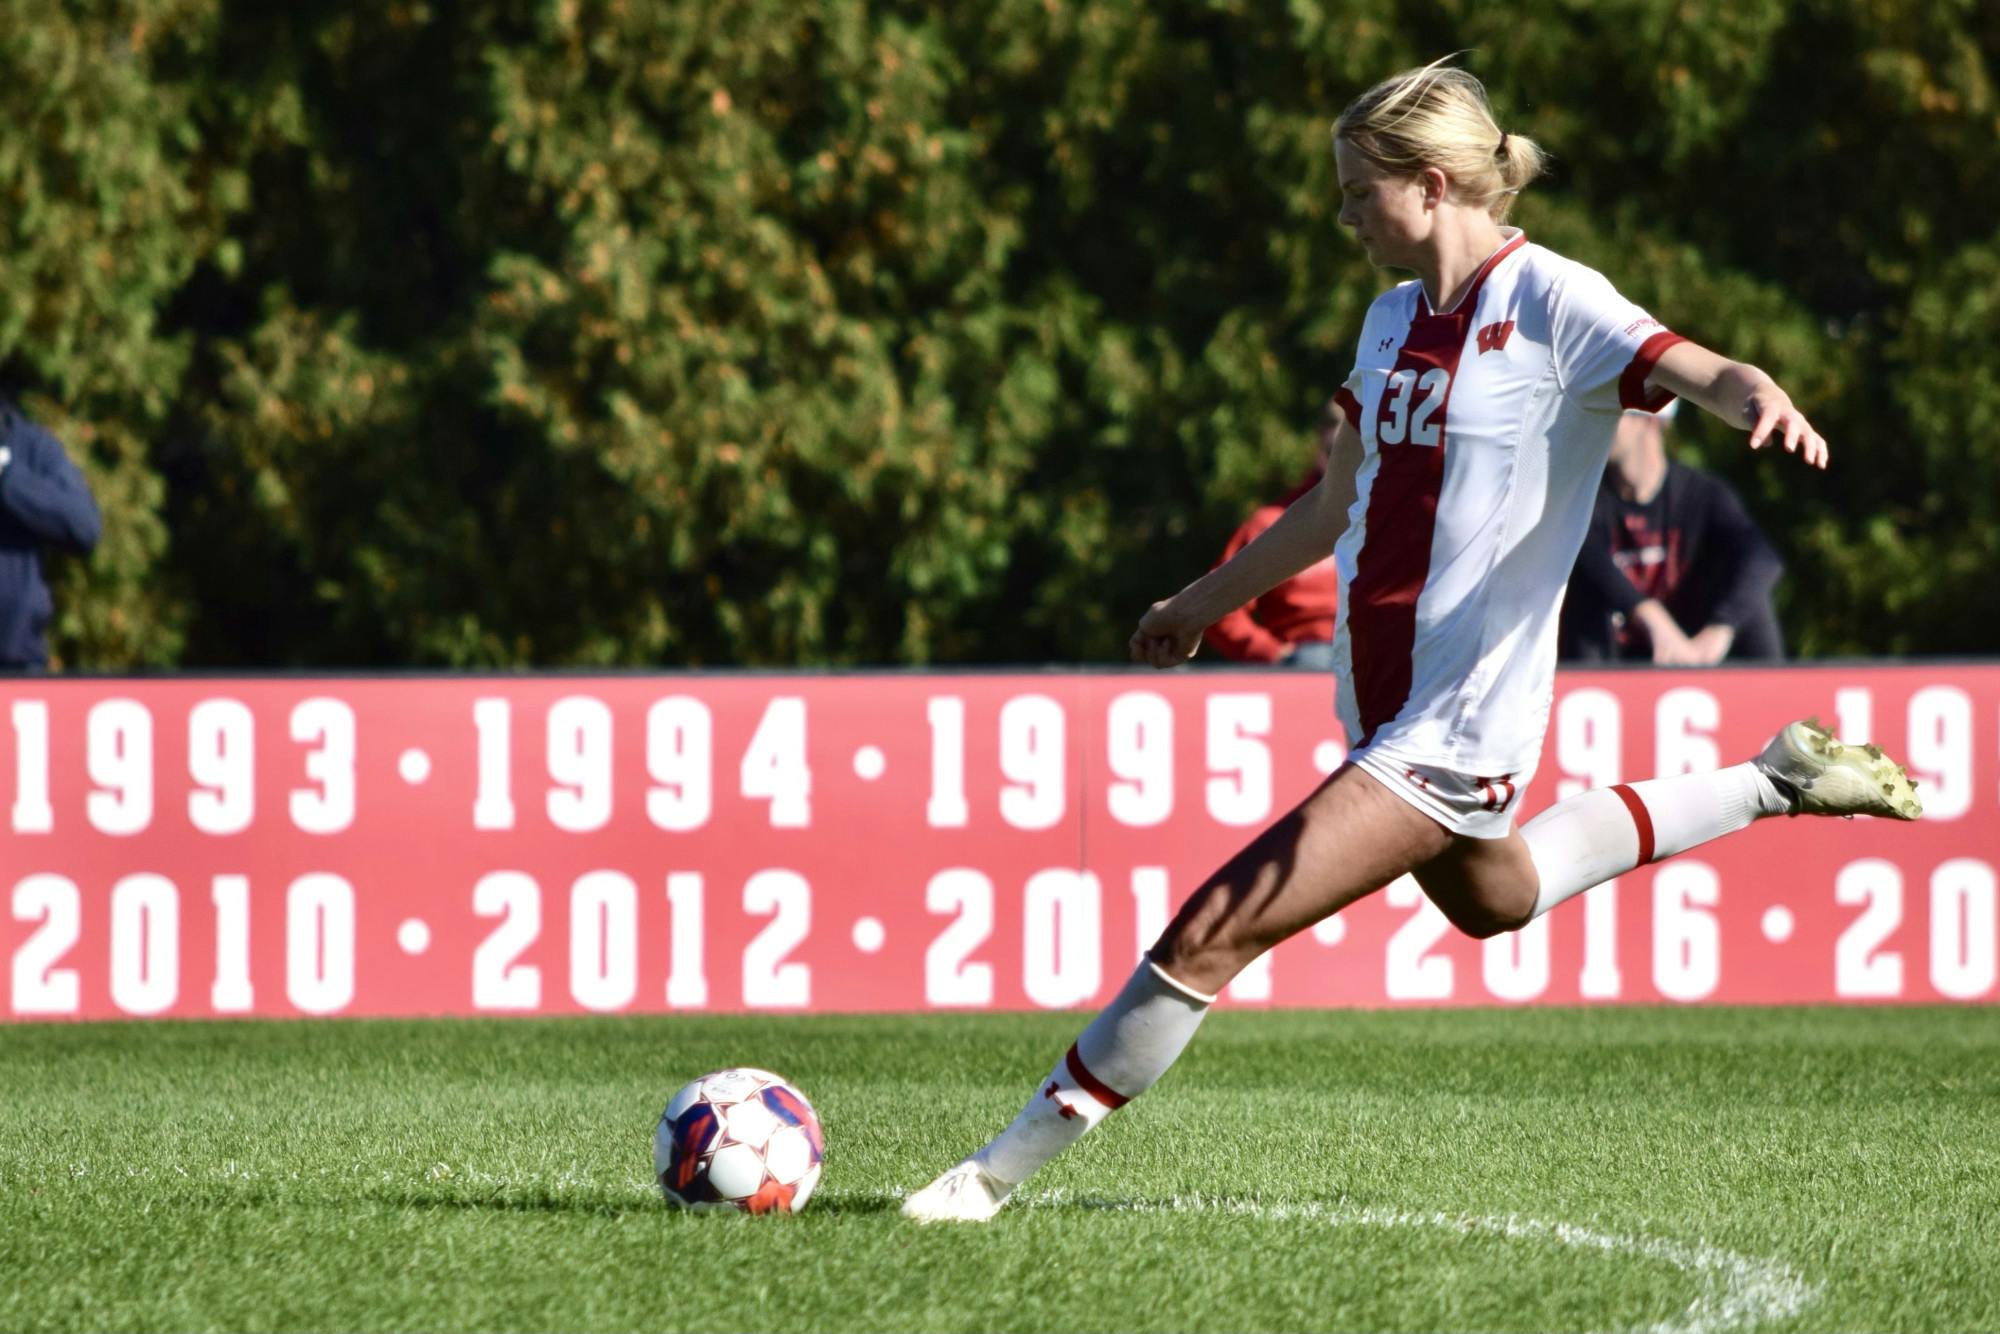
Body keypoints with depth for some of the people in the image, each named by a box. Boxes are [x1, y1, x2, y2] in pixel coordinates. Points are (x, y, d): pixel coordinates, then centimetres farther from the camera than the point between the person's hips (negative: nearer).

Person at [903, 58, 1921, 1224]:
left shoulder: (1547, 300, -13)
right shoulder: (1396, 320, 10)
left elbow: (1709, 375, -26)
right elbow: (1339, 509, 24)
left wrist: (1762, 401, -49)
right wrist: (1205, 603, 32)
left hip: (1459, 723, -9)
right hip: (1386, 709, 9)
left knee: (1212, 934, -14)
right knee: (1492, 901, 32)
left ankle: (1005, 1168, -5)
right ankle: (1776, 783, 40)